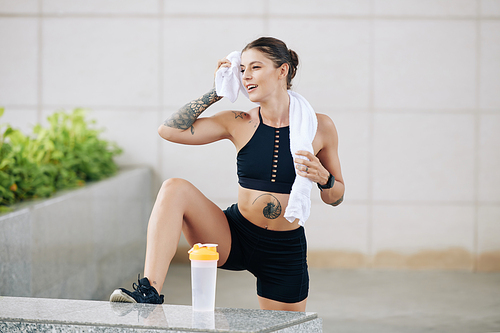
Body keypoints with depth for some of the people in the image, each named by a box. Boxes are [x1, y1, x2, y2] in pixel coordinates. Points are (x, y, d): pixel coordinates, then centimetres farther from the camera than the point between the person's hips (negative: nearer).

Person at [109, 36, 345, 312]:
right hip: (234, 237, 1)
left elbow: (336, 198, 6)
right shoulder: (238, 124, -1)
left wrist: (322, 177, -17)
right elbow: (169, 130, -6)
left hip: (285, 252, 0)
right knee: (175, 189, -23)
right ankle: (149, 293, -31)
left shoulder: (319, 126, -4)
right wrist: (217, 92, -4)